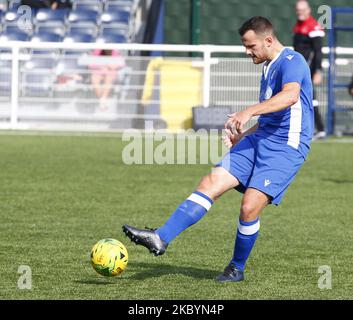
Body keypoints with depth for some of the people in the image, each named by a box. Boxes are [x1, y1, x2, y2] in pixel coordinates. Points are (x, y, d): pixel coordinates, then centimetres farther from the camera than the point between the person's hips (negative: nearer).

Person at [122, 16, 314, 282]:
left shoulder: (291, 61, -9)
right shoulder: (268, 68, 21)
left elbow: (291, 95, -31)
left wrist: (250, 111, -39)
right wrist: (242, 135, 18)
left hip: (287, 147, -9)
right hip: (260, 140, 9)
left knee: (249, 208, -16)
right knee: (211, 182, -7)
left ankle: (237, 269, 6)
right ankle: (161, 238, -13)